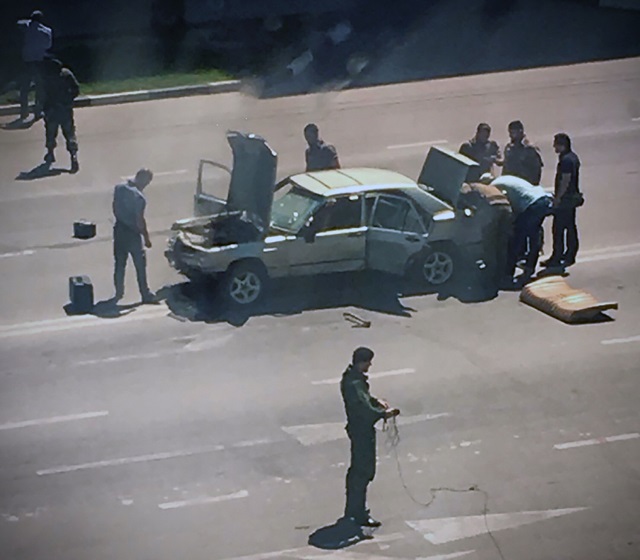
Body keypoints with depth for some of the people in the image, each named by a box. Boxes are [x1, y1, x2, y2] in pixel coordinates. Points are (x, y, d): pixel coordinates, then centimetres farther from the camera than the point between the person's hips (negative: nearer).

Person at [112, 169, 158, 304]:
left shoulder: (119, 188, -4)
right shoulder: (139, 197, -25)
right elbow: (140, 221, -21)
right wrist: (146, 238, -9)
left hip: (119, 230, 6)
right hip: (132, 232, -6)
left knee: (119, 263, 17)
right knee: (140, 265, 7)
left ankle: (119, 292, 25)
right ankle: (145, 295, 14)